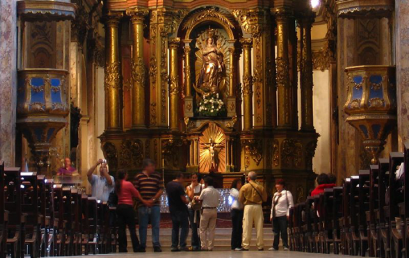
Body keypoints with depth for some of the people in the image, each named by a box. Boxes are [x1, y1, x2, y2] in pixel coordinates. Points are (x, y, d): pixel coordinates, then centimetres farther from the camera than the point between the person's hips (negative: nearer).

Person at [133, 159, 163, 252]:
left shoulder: (157, 176, 8)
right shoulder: (138, 177, 3)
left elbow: (160, 190, 6)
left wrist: (153, 200, -7)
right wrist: (144, 201, -7)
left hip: (155, 205, 1)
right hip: (142, 206, -1)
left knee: (156, 226, 0)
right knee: (142, 226, 3)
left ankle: (156, 245, 4)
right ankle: (142, 246, 9)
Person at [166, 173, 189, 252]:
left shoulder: (168, 185, 7)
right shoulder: (179, 186, -17)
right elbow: (183, 199, -19)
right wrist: (187, 201, 4)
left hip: (172, 209, 7)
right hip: (181, 209, -7)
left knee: (174, 227, 12)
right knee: (184, 227, 0)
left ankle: (174, 246, 8)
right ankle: (182, 245, -5)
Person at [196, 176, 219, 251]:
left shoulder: (204, 190, -11)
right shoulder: (217, 192, 4)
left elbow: (200, 199, -1)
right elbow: (218, 201, 7)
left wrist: (197, 198, 21)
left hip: (206, 210, -5)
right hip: (214, 210, 5)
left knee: (203, 229, 5)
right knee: (212, 229, 10)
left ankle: (204, 246, 1)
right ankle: (210, 246, 9)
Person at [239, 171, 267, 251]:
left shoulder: (244, 187, -1)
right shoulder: (260, 187, 2)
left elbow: (240, 199, 2)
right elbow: (265, 199, 6)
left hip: (248, 206, -1)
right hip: (258, 207, 1)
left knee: (247, 227, 0)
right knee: (259, 227, 5)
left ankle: (246, 245, -5)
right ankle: (260, 246, 6)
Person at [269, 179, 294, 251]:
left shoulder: (287, 193, 0)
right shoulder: (275, 194, 20)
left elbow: (291, 204, -5)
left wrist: (288, 214, -13)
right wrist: (271, 215, 16)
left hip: (283, 215, -6)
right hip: (275, 216, 6)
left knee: (283, 231, -9)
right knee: (276, 232, 6)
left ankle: (285, 246, -5)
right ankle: (275, 246, 9)